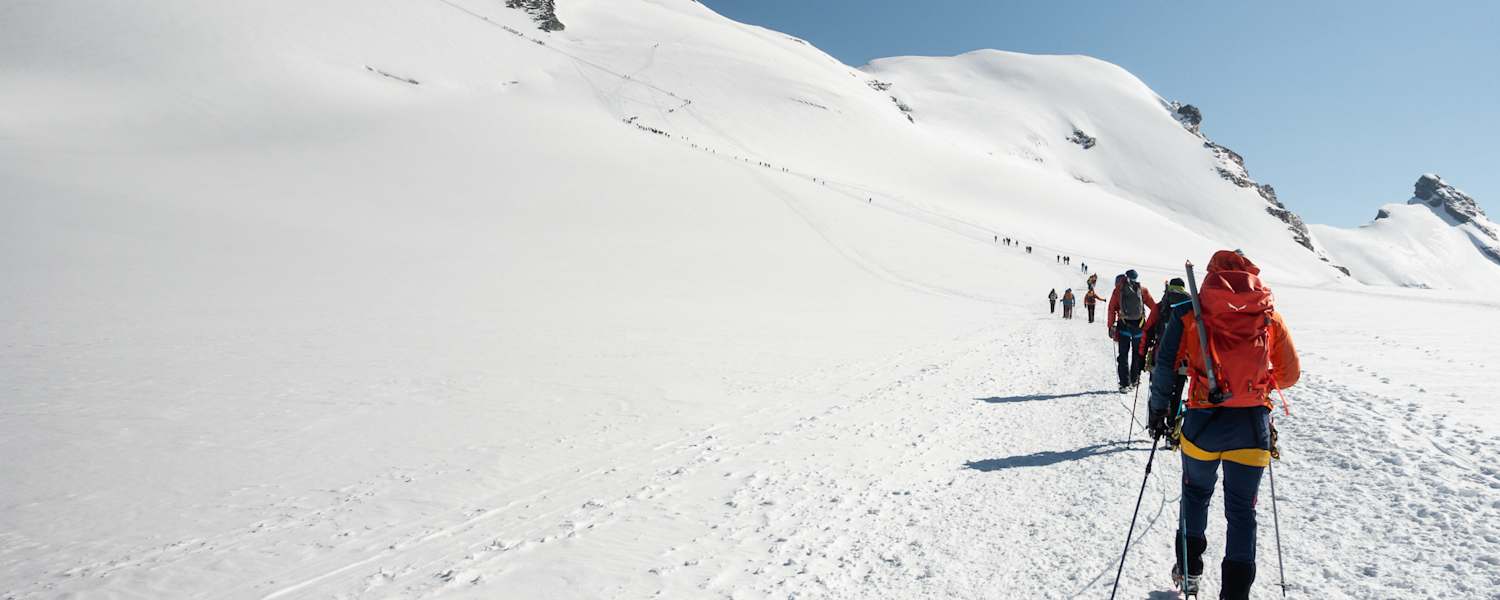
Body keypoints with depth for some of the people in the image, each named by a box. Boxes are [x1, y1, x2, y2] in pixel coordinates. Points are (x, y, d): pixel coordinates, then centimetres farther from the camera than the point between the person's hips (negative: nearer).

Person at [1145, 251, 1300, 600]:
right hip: (1253, 427, 1)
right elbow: (1290, 375, 13)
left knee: (1196, 494, 23)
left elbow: (1165, 367, -5)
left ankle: (1189, 572, 32)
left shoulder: (1189, 313, -1)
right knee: (1242, 511, 13)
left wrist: (1158, 410, 6)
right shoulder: (1270, 316, 6)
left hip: (1204, 424, -1)